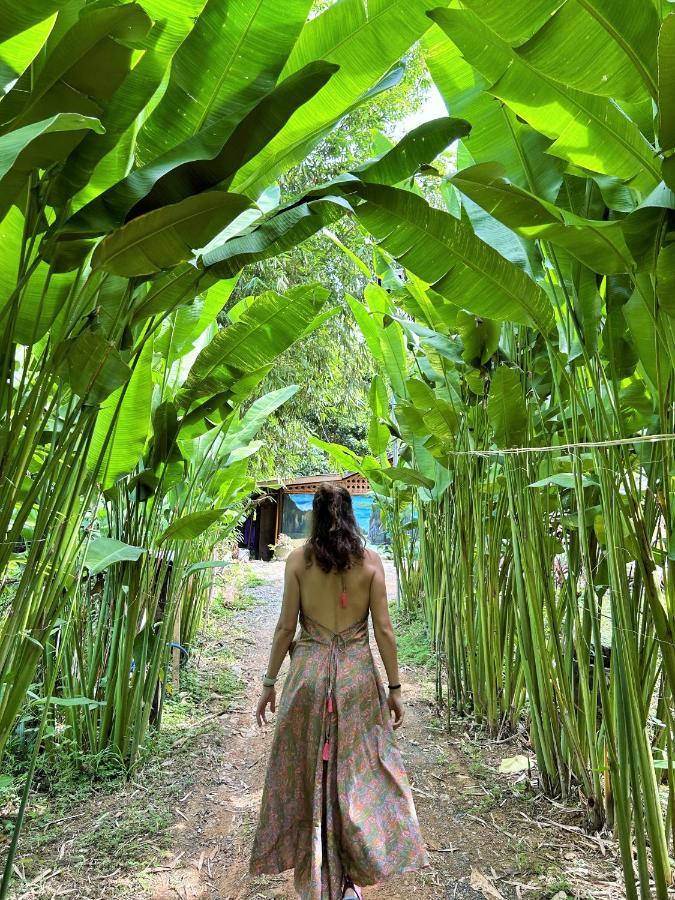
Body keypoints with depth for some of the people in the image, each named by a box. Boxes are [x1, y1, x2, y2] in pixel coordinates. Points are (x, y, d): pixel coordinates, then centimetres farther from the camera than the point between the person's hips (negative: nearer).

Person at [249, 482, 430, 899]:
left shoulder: (298, 559, -6)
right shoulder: (371, 560, -5)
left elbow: (286, 626, -4)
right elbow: (384, 629, -5)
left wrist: (269, 682, 6)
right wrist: (395, 687, 4)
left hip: (309, 670, 0)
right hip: (357, 672, 0)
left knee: (308, 773, 15)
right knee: (359, 771, 17)